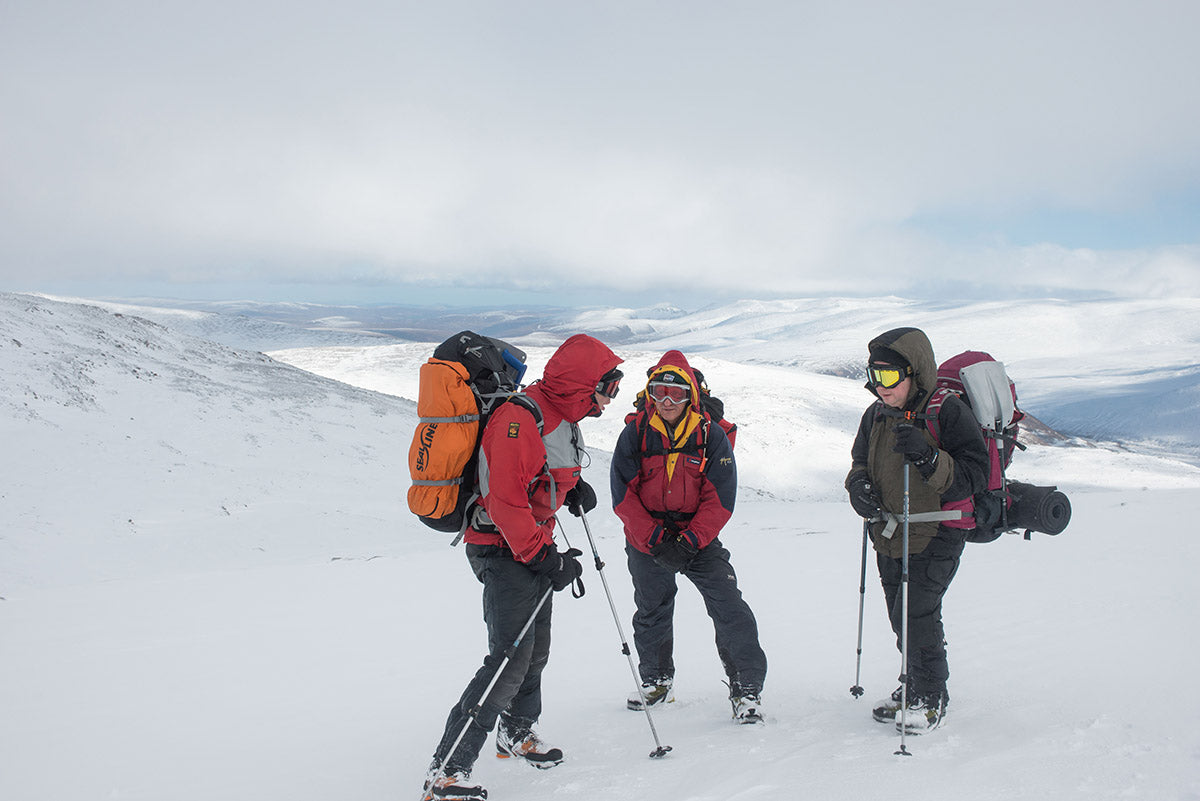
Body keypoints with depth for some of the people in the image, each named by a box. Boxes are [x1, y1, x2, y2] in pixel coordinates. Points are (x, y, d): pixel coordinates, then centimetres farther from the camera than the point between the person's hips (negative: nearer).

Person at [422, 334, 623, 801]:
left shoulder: (563, 419, 9)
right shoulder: (519, 420, -24)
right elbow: (506, 503, -26)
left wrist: (573, 487, 7)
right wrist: (543, 558, -23)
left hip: (534, 548, 10)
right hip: (505, 551, -10)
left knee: (536, 651, 20)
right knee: (510, 660, -16)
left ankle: (517, 734, 43)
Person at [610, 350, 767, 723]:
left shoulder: (711, 436, -10)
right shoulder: (635, 433, -9)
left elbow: (720, 500, -11)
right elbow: (623, 495, -10)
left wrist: (690, 540, -22)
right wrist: (655, 539, -19)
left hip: (699, 538, -2)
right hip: (647, 540, 2)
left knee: (729, 607, -14)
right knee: (651, 612, 17)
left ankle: (747, 687, -3)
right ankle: (657, 680, 39)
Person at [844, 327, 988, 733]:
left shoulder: (948, 412, -16)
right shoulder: (877, 415, 4)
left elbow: (974, 476, -19)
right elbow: (861, 461, 18)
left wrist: (928, 458, -34)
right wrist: (859, 485, -5)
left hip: (936, 535, -6)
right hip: (890, 534, 7)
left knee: (917, 614, -12)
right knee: (902, 618, 14)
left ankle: (930, 698, 5)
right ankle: (913, 685, 33)